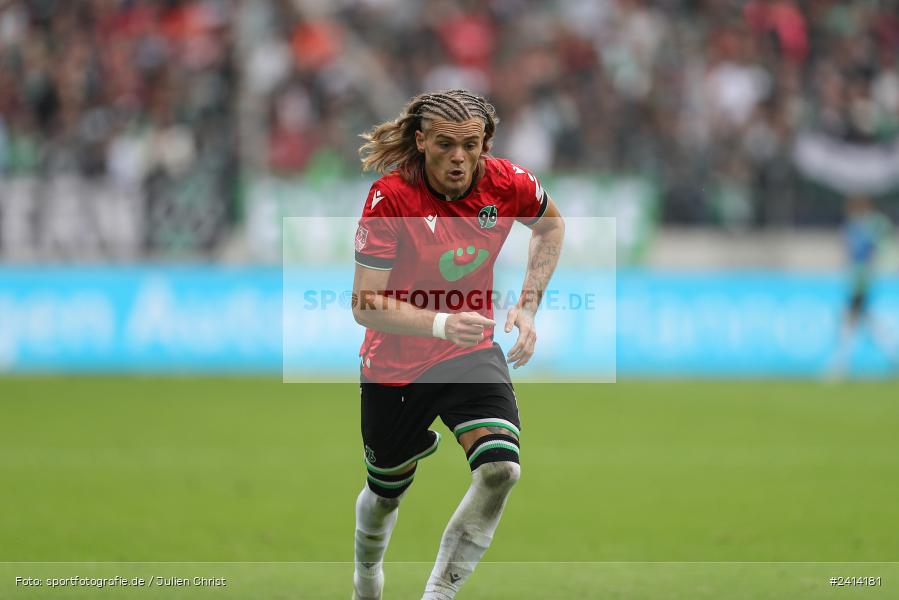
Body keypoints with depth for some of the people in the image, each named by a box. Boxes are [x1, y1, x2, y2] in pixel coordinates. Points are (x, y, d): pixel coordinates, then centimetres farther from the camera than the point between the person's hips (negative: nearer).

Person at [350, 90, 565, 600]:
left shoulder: (506, 183, -13)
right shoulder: (390, 198, -23)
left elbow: (551, 224, 12)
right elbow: (365, 305, -26)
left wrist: (529, 304, 1)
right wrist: (442, 324, -40)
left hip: (473, 354, 2)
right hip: (395, 366, -2)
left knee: (501, 470, -25)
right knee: (386, 493, 17)